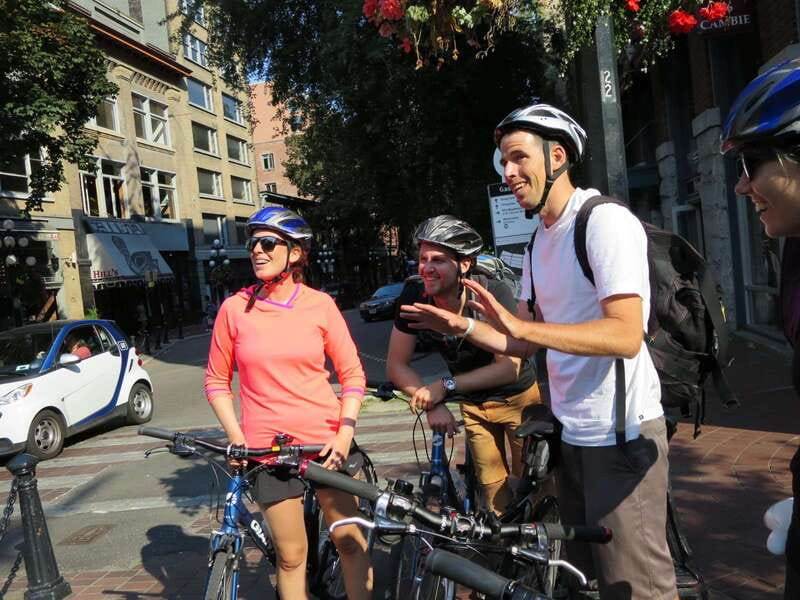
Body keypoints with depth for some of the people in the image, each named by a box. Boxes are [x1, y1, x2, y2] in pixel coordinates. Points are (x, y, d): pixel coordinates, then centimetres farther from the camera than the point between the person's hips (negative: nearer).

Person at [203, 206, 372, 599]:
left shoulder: (319, 305, -2)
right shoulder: (235, 308, -1)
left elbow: (352, 374, 2)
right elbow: (216, 381, 6)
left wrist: (345, 433, -7)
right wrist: (236, 438, -4)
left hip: (325, 440, 0)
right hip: (268, 447, 0)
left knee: (350, 541, 7)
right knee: (291, 555, 8)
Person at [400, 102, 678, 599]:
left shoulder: (605, 220, -15)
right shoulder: (540, 242, 12)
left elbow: (626, 335, -26)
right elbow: (529, 343, 12)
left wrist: (519, 326, -33)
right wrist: (462, 326, -1)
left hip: (621, 433, -9)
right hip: (573, 433, 9)